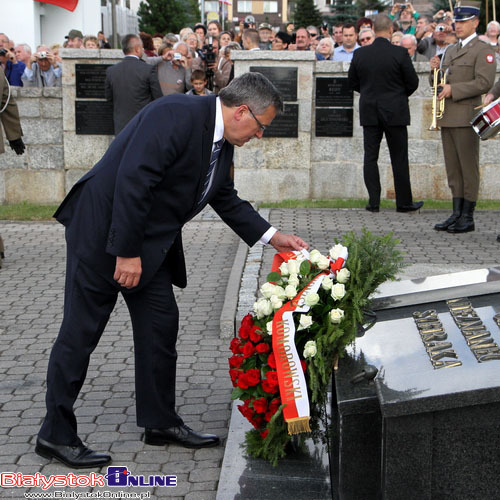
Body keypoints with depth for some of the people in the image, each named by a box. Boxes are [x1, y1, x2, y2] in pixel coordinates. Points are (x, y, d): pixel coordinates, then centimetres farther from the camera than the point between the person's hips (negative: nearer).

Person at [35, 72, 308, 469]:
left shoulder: (222, 143, 7)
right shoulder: (177, 115, -23)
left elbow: (227, 200, 20)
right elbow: (132, 180, -28)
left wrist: (272, 237, 14)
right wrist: (126, 252, -26)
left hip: (151, 242, 9)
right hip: (105, 230, -9)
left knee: (161, 325, 11)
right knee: (81, 332, -2)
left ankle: (161, 422, 24)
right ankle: (56, 435, 8)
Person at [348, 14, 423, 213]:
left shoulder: (360, 54, -2)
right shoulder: (400, 53, -12)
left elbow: (352, 81, 7)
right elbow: (413, 82, -6)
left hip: (369, 112, 3)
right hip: (395, 112, -2)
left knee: (370, 157, 7)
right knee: (399, 159, 5)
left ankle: (373, 202, 5)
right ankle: (404, 202, 10)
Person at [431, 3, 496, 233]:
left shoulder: (483, 50, -4)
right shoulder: (450, 50, 20)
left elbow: (484, 83, -16)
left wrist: (453, 90, -18)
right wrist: (436, 70, 3)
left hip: (467, 117, -8)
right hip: (447, 117, 8)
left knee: (469, 168, -4)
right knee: (453, 169, 9)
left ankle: (467, 218, -1)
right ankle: (456, 214, 14)